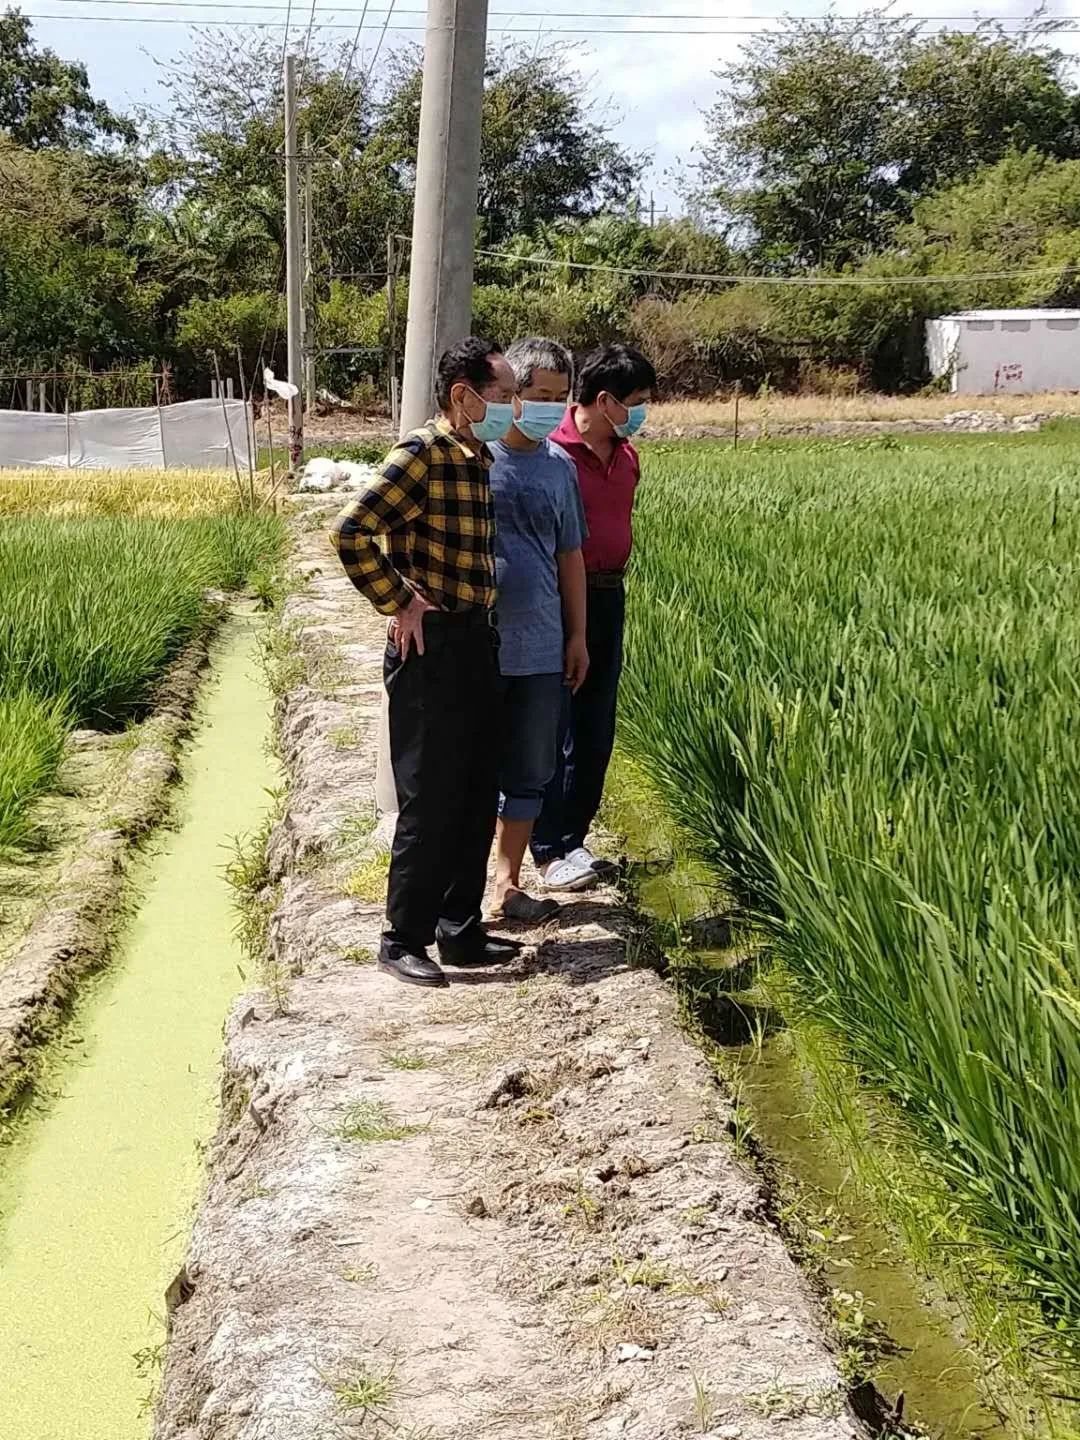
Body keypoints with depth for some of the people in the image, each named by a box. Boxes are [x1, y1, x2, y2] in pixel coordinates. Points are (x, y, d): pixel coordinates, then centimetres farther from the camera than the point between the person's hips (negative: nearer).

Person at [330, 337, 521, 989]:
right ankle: (404, 941, 12)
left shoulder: (482, 459, 11)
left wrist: (487, 619, 14)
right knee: (430, 800, -1)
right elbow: (351, 532, -22)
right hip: (432, 647, -8)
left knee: (479, 796, 13)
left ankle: (461, 931, 25)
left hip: (479, 644, 8)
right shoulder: (421, 454, -14)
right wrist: (400, 602, -15)